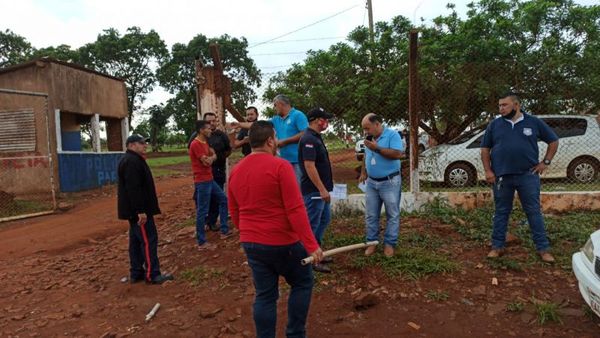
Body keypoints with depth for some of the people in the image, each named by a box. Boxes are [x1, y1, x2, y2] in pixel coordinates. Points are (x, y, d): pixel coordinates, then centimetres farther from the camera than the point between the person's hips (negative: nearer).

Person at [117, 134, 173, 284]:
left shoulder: (134, 160, 18)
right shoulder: (131, 162, -18)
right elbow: (133, 189, -26)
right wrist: (140, 211, -27)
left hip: (135, 210, 11)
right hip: (138, 210, -11)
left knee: (136, 240, 14)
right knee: (148, 240, -6)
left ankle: (136, 273, 22)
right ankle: (152, 275, 0)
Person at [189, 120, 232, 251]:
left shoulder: (205, 142, 15)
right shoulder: (196, 144, -17)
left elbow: (214, 155, 9)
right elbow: (207, 162, -21)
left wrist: (210, 158, -11)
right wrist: (211, 158, 0)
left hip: (210, 179, 10)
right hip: (202, 182, -10)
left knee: (223, 200, 17)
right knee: (202, 211, -4)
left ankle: (224, 230, 25)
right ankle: (201, 242, 4)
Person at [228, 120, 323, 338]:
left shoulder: (235, 171, 5)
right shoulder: (280, 166, -15)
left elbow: (234, 213, 12)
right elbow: (295, 210, -20)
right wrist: (311, 244, -16)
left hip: (251, 244, 6)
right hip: (283, 242, -5)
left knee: (264, 295, 15)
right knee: (302, 283, 16)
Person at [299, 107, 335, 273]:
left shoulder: (315, 137, 13)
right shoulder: (308, 139, -19)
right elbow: (309, 166, -25)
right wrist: (322, 189, -25)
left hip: (320, 189, 11)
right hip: (314, 190, -11)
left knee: (324, 219, 19)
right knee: (312, 224, -1)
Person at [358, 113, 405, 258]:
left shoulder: (392, 134, -13)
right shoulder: (370, 138, 8)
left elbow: (398, 154, -25)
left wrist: (377, 148, -24)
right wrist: (363, 172, 12)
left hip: (390, 182, -6)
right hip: (371, 183, 6)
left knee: (392, 215, 5)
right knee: (371, 215, 10)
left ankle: (389, 243, 16)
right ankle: (372, 242, 21)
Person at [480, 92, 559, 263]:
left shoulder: (534, 122, 3)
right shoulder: (494, 125, 5)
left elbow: (553, 141, 13)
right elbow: (485, 149, 9)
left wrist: (545, 162, 4)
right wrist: (488, 171, -1)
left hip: (528, 176, -1)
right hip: (501, 176, 1)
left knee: (534, 212, 4)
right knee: (501, 212, 8)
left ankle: (543, 249, 14)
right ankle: (497, 246, 17)